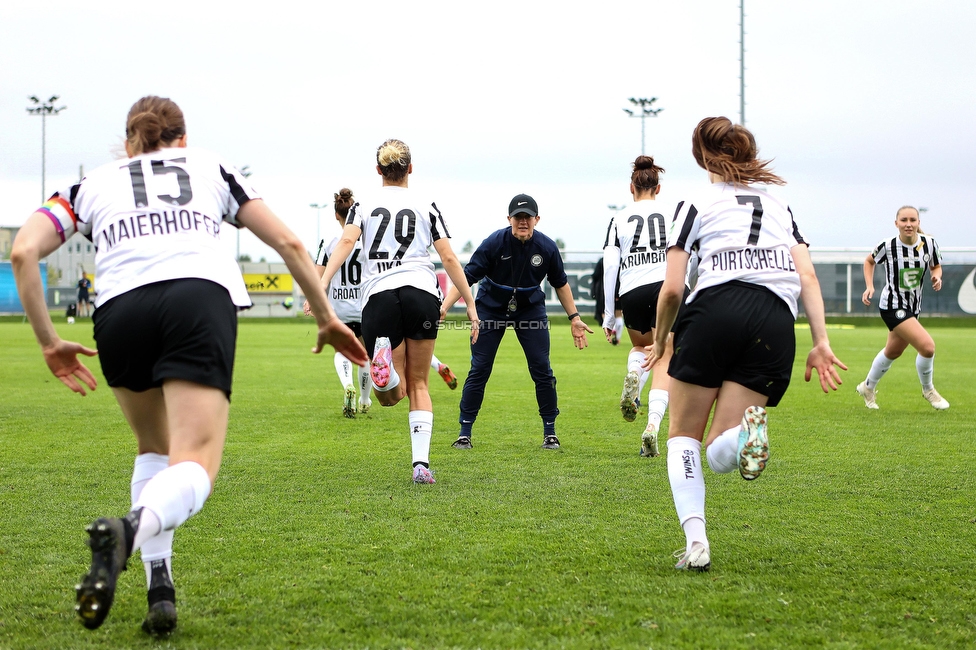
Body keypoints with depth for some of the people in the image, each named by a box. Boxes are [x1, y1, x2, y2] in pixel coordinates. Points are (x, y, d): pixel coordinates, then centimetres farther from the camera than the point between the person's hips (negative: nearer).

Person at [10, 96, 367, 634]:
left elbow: (23, 252, 12)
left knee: (154, 448, 25)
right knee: (195, 465, -10)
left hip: (119, 312, 2)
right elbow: (288, 243, 24)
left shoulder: (92, 184, 28)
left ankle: (160, 591, 10)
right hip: (201, 298, -2)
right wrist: (326, 318, 33)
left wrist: (49, 342, 18)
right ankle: (131, 528, -45)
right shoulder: (211, 167, 30)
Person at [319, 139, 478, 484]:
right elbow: (449, 258, 7)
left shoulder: (363, 206, 14)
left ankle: (383, 360, -32)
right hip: (422, 292, 1)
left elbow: (346, 241, -5)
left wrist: (321, 286, -16)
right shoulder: (426, 207, 14)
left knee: (394, 394, 5)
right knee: (418, 384, 14)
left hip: (378, 297, 0)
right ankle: (421, 464, 2)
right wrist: (470, 304, 10)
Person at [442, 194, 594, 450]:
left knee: (542, 369, -5)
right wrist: (444, 307, -33)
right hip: (491, 309, -2)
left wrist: (574, 318, 1)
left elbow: (560, 284, 1)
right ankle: (464, 433, 4)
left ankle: (550, 432, 9)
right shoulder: (494, 243, -23)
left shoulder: (547, 248, -15)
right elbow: (466, 277, -22)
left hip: (530, 309, 2)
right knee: (479, 369, -5)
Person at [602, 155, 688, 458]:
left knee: (641, 346, 30)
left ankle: (633, 376, -4)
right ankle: (652, 425, -17)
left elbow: (609, 267, 4)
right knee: (664, 363, 2)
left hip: (632, 293, 1)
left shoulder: (619, 219, 9)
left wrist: (609, 314, 7)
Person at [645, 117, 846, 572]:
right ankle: (747, 430, -31)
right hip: (777, 323, 3)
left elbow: (672, 290, 5)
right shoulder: (779, 206, 26)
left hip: (716, 310, -3)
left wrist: (660, 341, 22)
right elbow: (807, 277, 11)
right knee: (718, 456, 7)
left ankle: (695, 542, -7)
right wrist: (821, 342, 7)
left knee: (683, 435, 13)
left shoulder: (696, 205, 13)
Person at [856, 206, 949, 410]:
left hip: (913, 307, 6)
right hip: (893, 306, -6)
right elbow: (869, 261, 3)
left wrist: (937, 277, -12)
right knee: (927, 346, -19)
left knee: (893, 352, 23)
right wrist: (869, 286, -8)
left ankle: (868, 388, 46)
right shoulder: (888, 246, -16)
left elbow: (936, 266, 10)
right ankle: (928, 390, 6)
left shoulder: (929, 243, -7)